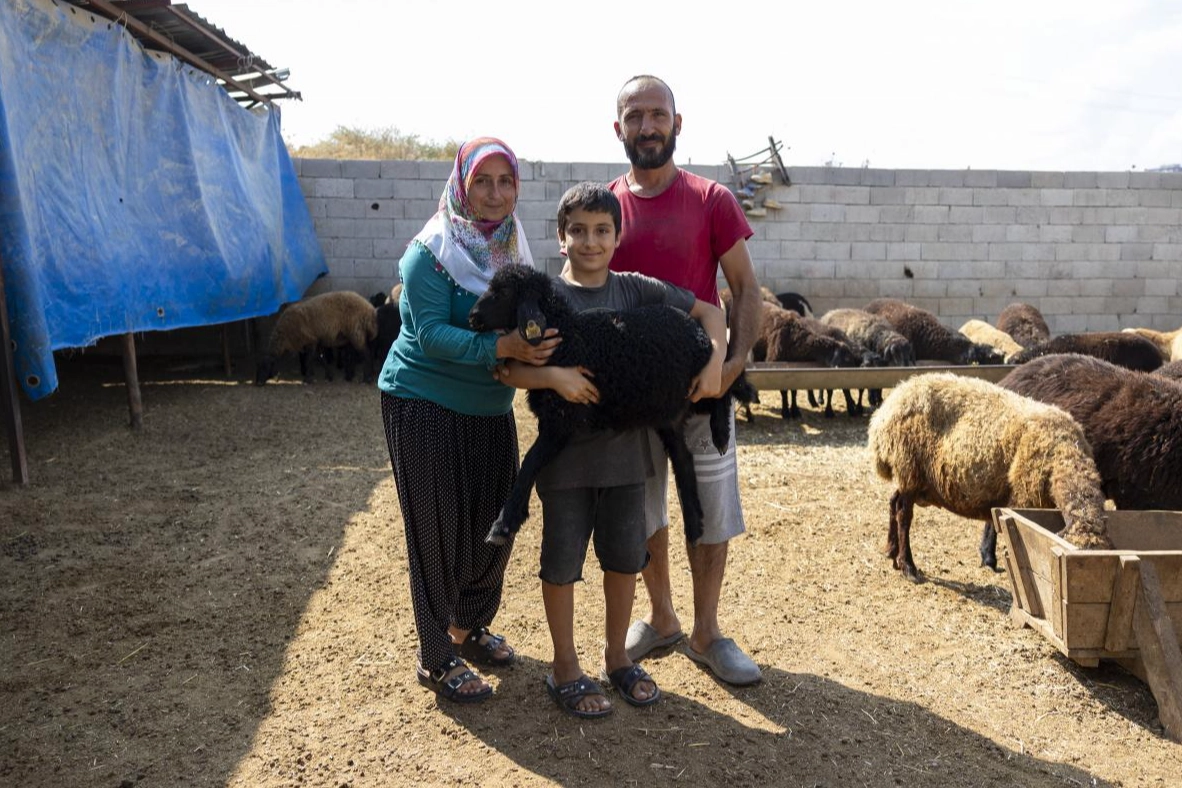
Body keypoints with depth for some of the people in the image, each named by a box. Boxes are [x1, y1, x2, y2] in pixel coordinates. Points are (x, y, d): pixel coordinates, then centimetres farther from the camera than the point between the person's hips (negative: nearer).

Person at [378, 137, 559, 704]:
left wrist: (532, 343, -12)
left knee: (495, 522, 13)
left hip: (490, 407, 7)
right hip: (424, 406, -7)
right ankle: (436, 659, 18)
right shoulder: (431, 251, -16)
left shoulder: (512, 246, 5)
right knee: (438, 531, 1)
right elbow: (432, 333, -24)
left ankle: (471, 628, 37)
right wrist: (502, 347, -36)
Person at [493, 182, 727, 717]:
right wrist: (554, 377, -27)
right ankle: (566, 671, 28)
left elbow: (709, 312, 8)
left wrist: (714, 362, -8)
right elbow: (507, 369, -11)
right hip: (566, 456, -3)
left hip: (625, 451, 3)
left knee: (625, 559, 15)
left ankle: (617, 658, 36)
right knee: (562, 564, 8)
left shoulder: (635, 289, 1)